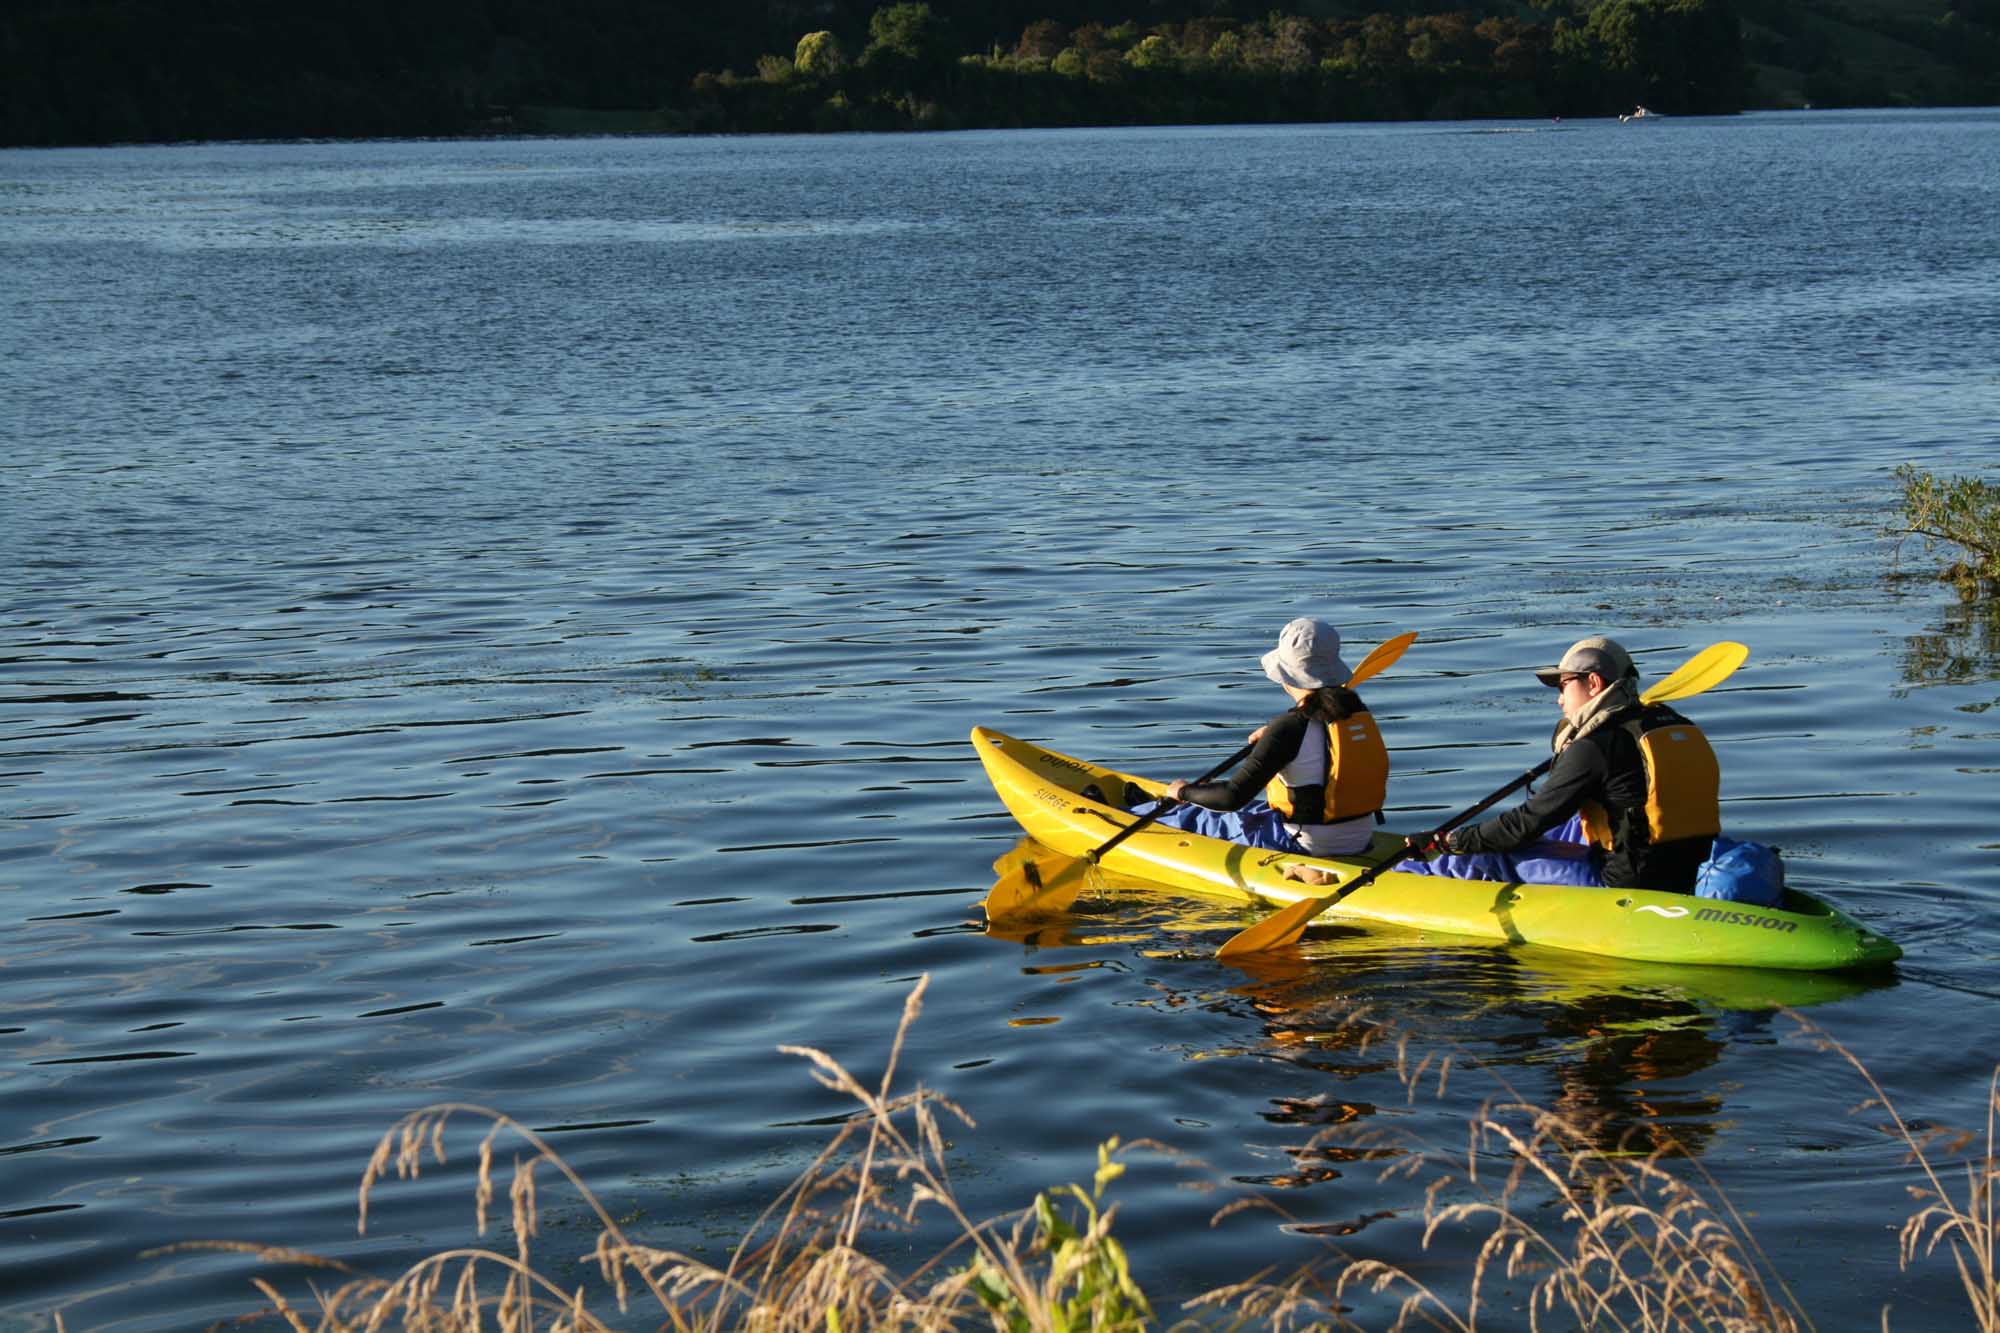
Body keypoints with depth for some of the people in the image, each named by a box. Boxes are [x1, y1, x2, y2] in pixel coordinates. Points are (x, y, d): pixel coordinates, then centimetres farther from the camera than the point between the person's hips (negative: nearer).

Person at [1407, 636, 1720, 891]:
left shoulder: (1595, 747, -14)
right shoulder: (1679, 726, 9)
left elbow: (1531, 820, -11)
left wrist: (1458, 842, 0)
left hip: (1624, 883, -9)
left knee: (1492, 856, 3)